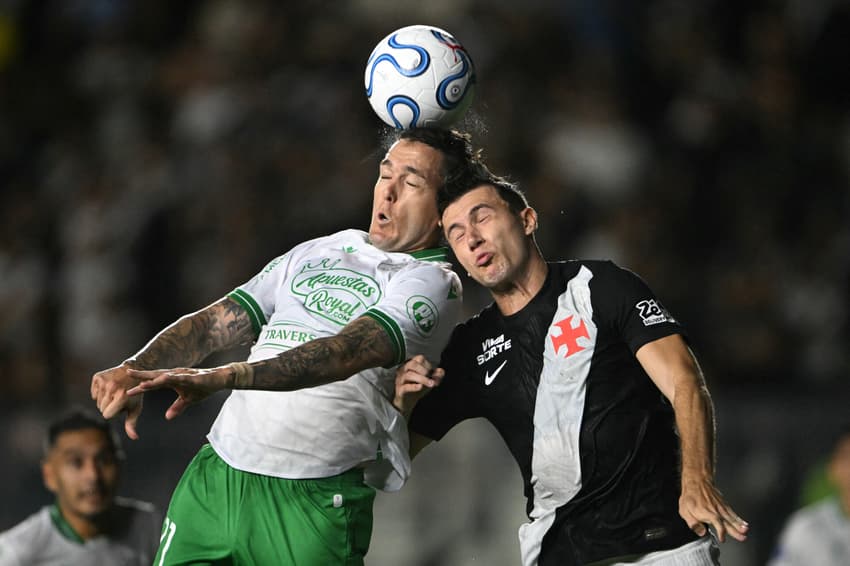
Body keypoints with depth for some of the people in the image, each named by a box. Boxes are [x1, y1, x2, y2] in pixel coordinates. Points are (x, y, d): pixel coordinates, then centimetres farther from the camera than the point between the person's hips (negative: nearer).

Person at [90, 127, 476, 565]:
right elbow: (216, 322, 14)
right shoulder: (316, 253, 20)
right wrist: (135, 370, -7)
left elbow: (346, 352, -19)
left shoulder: (433, 282, -3)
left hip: (315, 500, -5)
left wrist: (218, 378, -31)